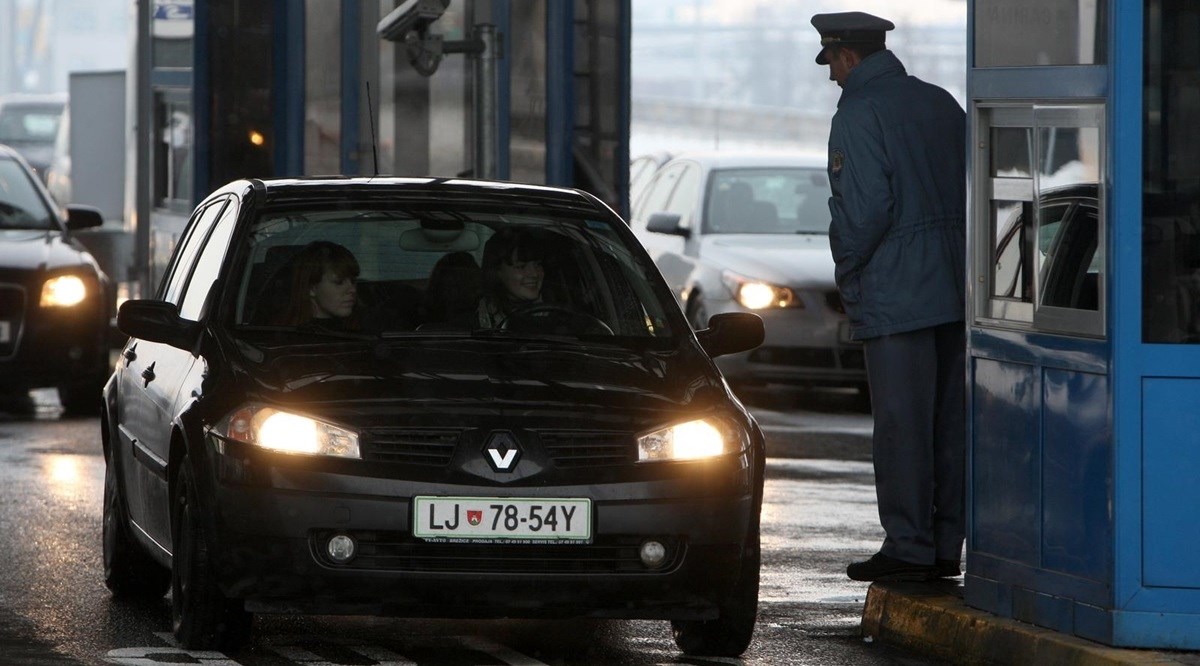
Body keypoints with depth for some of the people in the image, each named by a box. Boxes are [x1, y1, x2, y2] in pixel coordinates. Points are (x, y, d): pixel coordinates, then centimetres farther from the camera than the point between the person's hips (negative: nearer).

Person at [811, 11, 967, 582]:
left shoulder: (860, 114, -10)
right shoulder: (942, 104, 13)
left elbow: (864, 208, -18)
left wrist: (847, 269, -3)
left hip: (896, 296, -8)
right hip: (956, 291, 8)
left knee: (902, 423, -5)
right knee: (951, 422, 9)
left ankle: (908, 547, -5)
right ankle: (947, 545, 13)